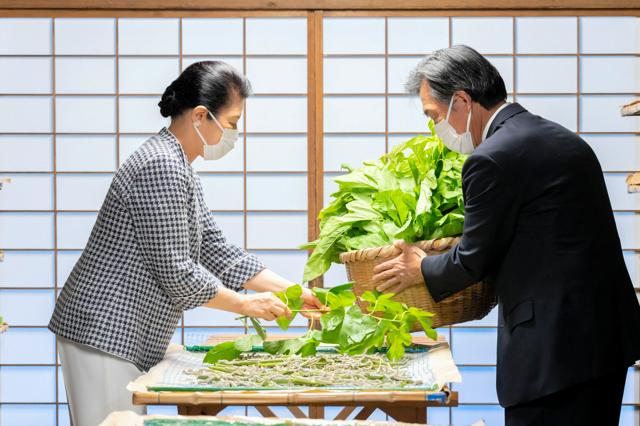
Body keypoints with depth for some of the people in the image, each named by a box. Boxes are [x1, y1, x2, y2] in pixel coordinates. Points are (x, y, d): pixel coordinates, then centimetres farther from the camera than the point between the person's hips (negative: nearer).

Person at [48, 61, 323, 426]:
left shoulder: (180, 168, 16)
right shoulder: (161, 167, -18)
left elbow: (216, 250, 18)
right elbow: (177, 275, -19)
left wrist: (293, 291, 12)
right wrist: (248, 304, -7)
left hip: (122, 338, 11)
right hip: (105, 336, -11)